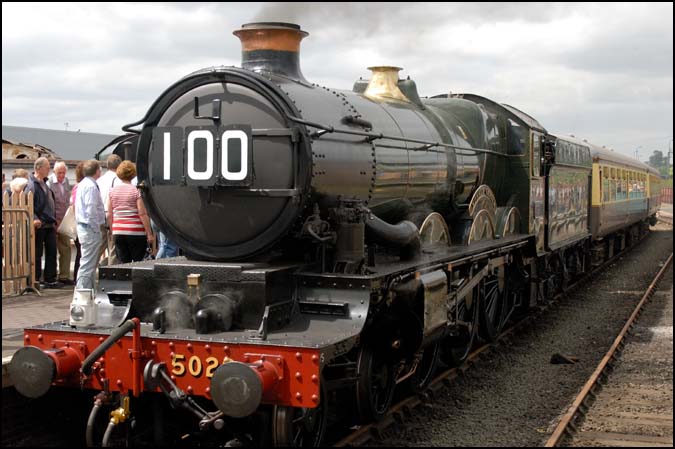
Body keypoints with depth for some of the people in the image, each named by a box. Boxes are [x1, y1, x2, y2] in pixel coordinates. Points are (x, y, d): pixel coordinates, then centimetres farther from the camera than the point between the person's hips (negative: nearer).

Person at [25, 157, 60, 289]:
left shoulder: (44, 183, 16)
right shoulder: (32, 184, -12)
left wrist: (53, 220, 19)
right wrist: (34, 219, -30)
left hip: (49, 225, 9)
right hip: (39, 225, -9)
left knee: (52, 252, 9)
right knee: (37, 253, 0)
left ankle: (50, 280, 16)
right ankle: (35, 280, 8)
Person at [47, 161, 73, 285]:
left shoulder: (66, 182, 10)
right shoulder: (49, 182, -10)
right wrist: (53, 219, -14)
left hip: (64, 220, 6)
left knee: (66, 248, 6)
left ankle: (64, 276, 12)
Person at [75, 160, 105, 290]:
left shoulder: (82, 184, 16)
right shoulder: (91, 186, -16)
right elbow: (91, 210, -23)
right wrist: (97, 229, -17)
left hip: (83, 227, 11)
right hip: (91, 229, -11)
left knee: (88, 263, 16)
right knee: (88, 264, -7)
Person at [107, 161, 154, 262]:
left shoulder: (112, 191, 5)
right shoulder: (136, 191, -7)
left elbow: (109, 215, 8)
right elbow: (142, 214, -11)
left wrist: (112, 231, 19)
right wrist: (149, 234, -8)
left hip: (118, 232, 4)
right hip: (135, 231, -4)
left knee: (123, 264, 6)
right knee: (138, 263, 2)